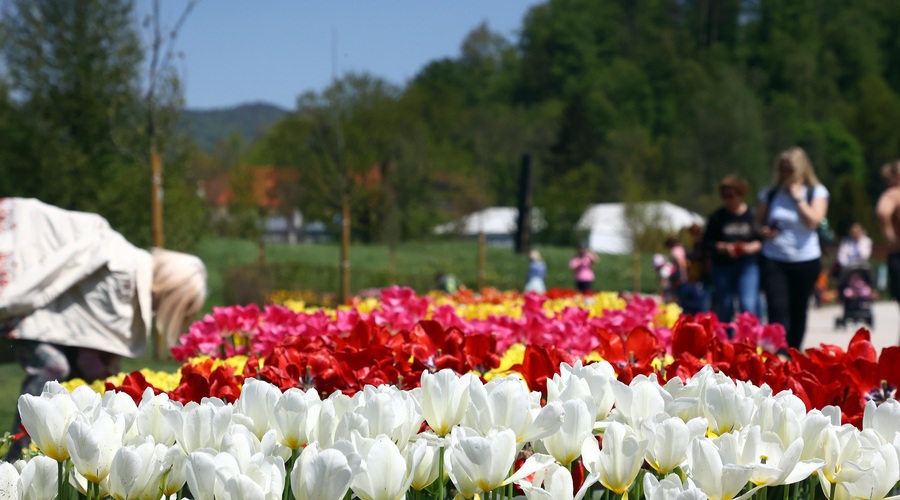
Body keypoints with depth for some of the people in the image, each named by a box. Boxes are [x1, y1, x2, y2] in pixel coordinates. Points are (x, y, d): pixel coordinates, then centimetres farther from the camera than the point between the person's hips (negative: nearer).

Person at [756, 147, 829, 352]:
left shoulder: (816, 192, 0)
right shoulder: (771, 193, 5)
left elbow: (813, 221, -14)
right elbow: (759, 220, 15)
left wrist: (797, 197, -13)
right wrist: (763, 230, -6)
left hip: (805, 260, 0)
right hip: (773, 260, 0)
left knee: (798, 312, 10)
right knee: (778, 310, -13)